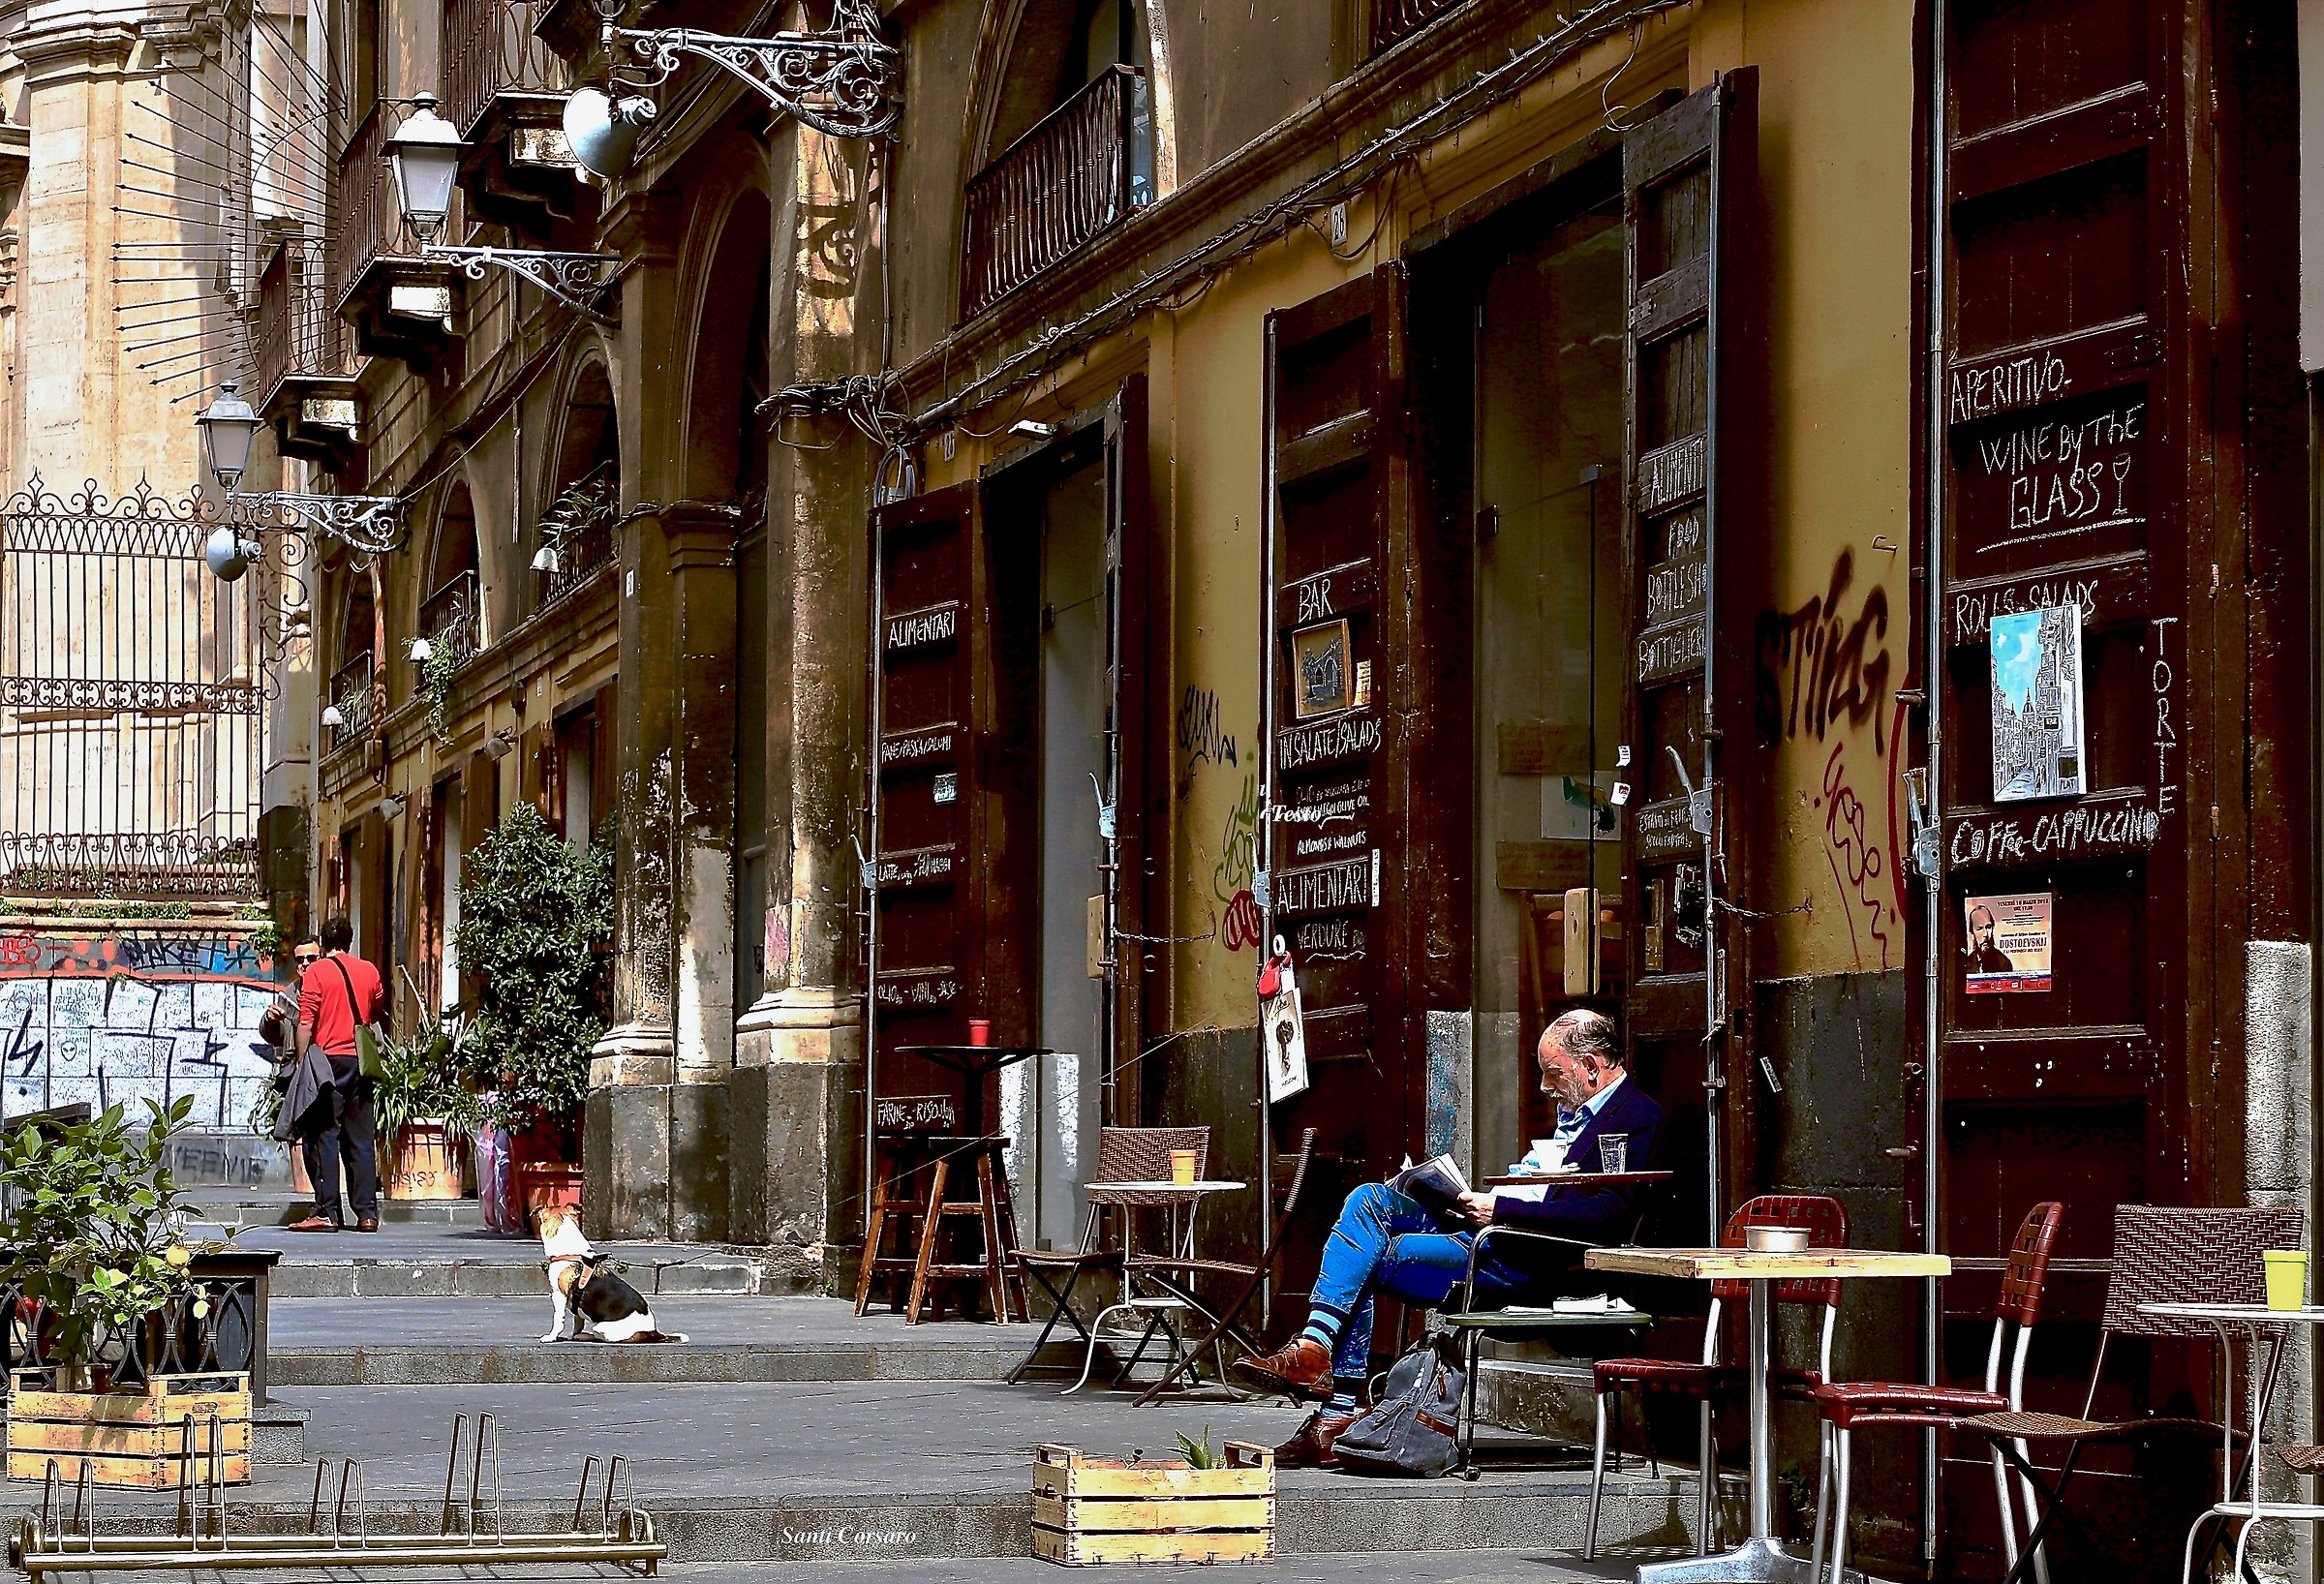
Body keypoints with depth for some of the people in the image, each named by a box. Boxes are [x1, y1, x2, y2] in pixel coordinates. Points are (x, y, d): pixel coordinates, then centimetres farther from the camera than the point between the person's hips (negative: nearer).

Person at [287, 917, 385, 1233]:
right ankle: (367, 1213, 5)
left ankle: (327, 1213, -8)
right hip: (361, 1062, 4)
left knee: (323, 1136, -3)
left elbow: (306, 1023, -9)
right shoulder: (369, 972, 9)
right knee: (361, 1139, 7)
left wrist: (302, 1063, -5)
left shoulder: (316, 972, -4)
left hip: (328, 1059, -4)